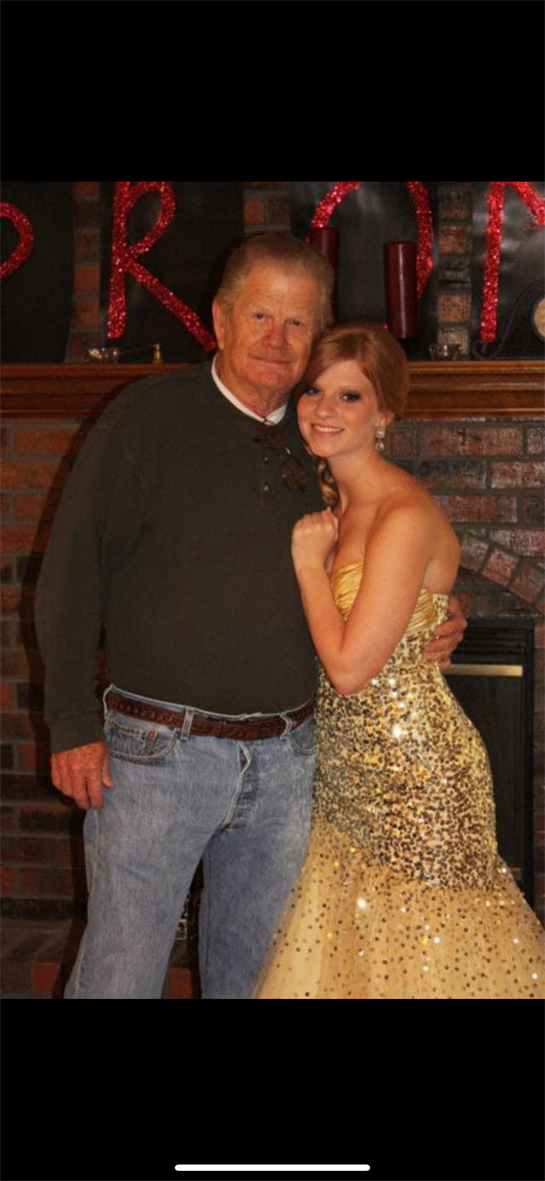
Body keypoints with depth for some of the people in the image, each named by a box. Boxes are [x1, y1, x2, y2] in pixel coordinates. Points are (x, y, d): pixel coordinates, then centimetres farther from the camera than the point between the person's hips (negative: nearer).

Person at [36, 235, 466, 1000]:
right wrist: (73, 723, -13)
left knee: (253, 973, 16)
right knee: (121, 976, 0)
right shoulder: (151, 416, -4)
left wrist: (432, 627, 2)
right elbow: (73, 566, -7)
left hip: (284, 762, 4)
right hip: (157, 754, -4)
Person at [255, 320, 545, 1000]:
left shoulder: (405, 516, -20)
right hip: (346, 775, 8)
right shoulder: (331, 502, 7)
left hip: (416, 775, -8)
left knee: (418, 962, 5)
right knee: (341, 959, 17)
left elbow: (350, 666, -22)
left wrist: (308, 561, -12)